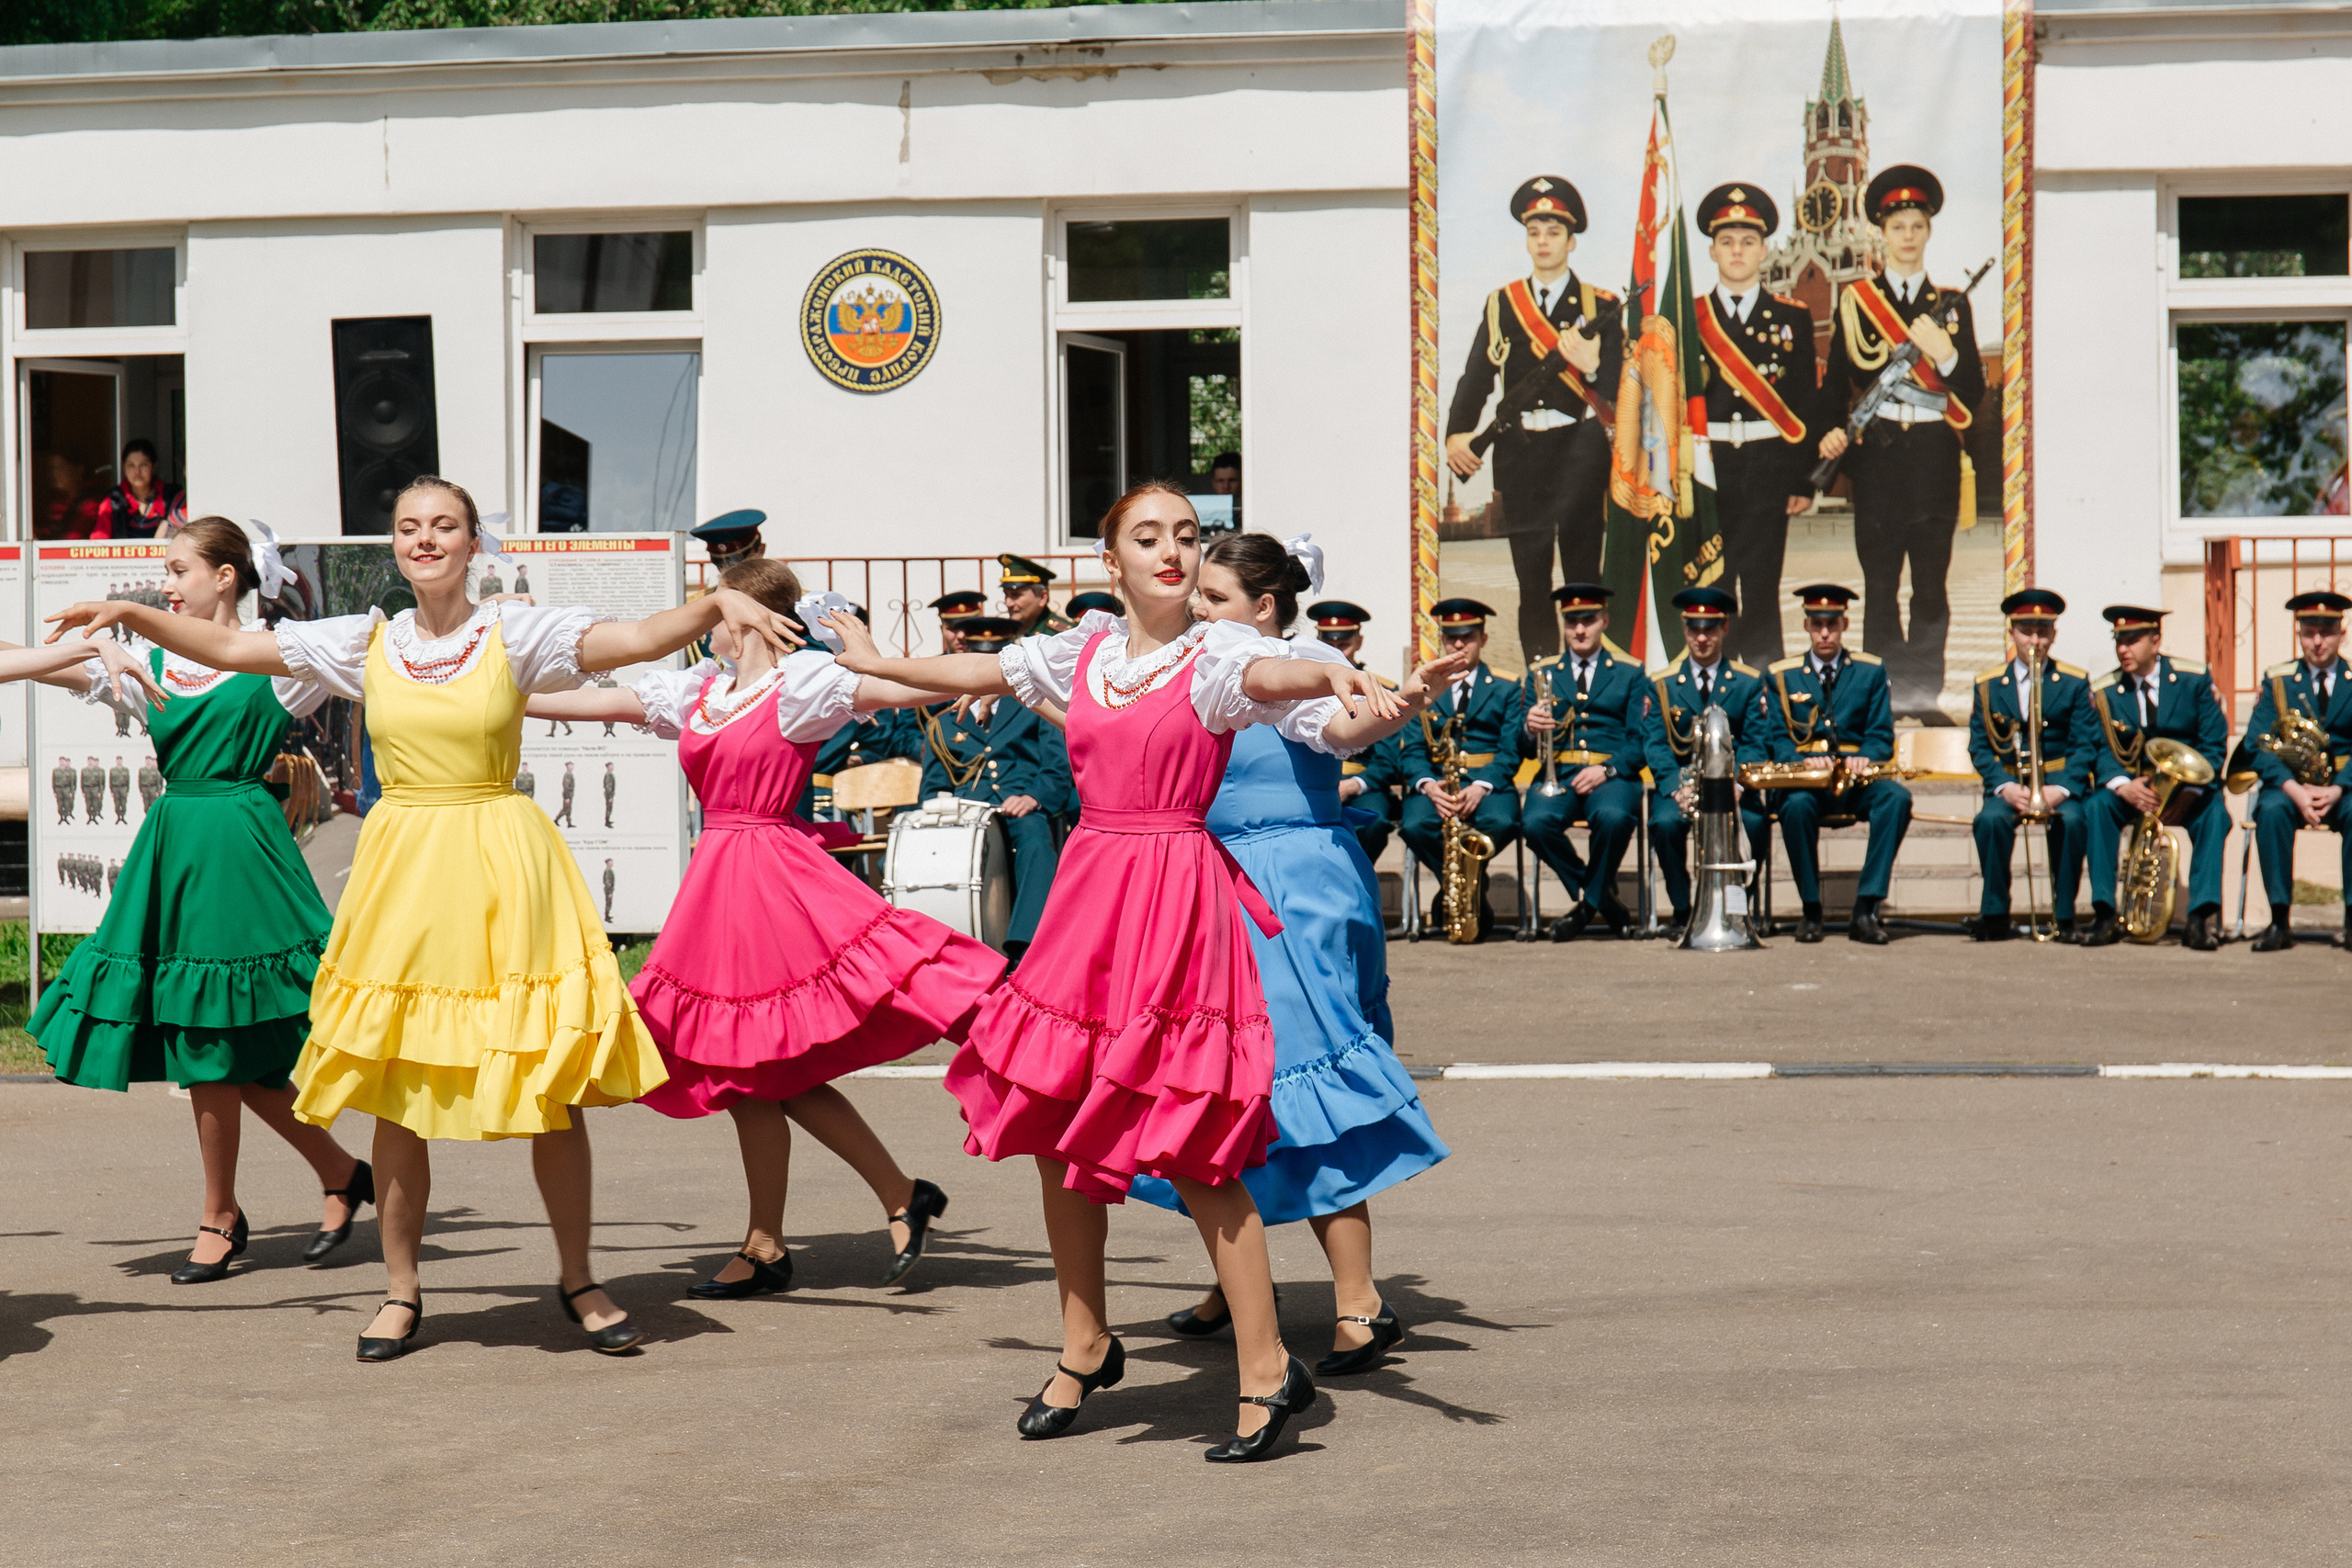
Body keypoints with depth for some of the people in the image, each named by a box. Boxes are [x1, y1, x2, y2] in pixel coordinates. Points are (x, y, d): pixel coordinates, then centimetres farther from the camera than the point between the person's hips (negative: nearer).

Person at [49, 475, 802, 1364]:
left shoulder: (515, 633, -1)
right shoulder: (366, 644, 6)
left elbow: (641, 639, -13)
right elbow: (227, 648, 10)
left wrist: (719, 603, -29)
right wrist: (133, 615, 1)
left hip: (500, 864, -2)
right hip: (404, 862, 2)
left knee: (550, 1085, -1)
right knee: (398, 1091, 5)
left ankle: (577, 1281, 15)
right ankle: (401, 1292, 19)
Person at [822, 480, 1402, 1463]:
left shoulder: (1213, 652, -6)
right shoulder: (1084, 652, 10)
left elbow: (1270, 674, -28)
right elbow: (978, 672, 26)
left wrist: (1338, 677, -51)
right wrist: (874, 663, 39)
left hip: (1178, 896, -6)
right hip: (1089, 891, 6)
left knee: (1190, 1145, -10)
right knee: (1056, 1123, 8)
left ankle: (1267, 1370, -2)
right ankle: (1085, 1347, 25)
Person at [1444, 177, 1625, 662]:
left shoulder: (1600, 306, 3)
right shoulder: (1501, 304, 9)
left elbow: (1617, 387, -4)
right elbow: (1477, 375, 2)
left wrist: (1592, 367, -27)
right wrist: (1457, 435, -14)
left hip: (1579, 452, -2)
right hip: (1521, 454, 2)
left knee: (1583, 573, 0)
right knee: (1531, 580, 4)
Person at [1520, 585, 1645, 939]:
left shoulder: (1630, 673, 13)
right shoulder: (1541, 673, 17)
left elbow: (1640, 741, 5)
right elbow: (1527, 750, 12)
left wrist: (1607, 770, -14)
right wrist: (1530, 728, -13)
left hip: (1612, 775, -2)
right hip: (1558, 774, 2)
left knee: (1614, 817, -37)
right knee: (1537, 823, -32)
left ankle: (1588, 904, -12)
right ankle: (1603, 897, -9)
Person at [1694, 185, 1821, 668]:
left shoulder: (1792, 318, 7)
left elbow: (1807, 402, 5)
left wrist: (1804, 481, -1)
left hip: (1769, 469, 0)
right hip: (1707, 468, 0)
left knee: (1762, 589, 1)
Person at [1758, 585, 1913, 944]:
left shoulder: (1871, 671, 13)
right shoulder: (1780, 675, 11)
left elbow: (1881, 737, 7)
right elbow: (1777, 739, 5)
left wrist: (1863, 759, -17)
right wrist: (1806, 763, -17)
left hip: (1856, 779, 1)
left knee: (1897, 797, -32)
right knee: (1796, 804, -38)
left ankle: (1865, 910, -32)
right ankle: (1810, 911, -22)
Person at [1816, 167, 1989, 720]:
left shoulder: (1952, 305, 9)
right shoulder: (1856, 300, 7)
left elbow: (1973, 394, 3)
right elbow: (1836, 379, 6)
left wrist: (1943, 352, -15)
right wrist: (1832, 430, -12)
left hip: (1934, 454, 1)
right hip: (1877, 452, -1)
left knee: (1931, 584, 2)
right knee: (1880, 584, 0)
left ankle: (1925, 695, 8)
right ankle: (1883, 696, 4)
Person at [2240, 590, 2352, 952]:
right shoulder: (2277, 680, 6)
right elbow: (2257, 744, -4)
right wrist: (2294, 789, -20)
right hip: (2289, 783, 1)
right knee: (2271, 811, -32)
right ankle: (2278, 920, -29)